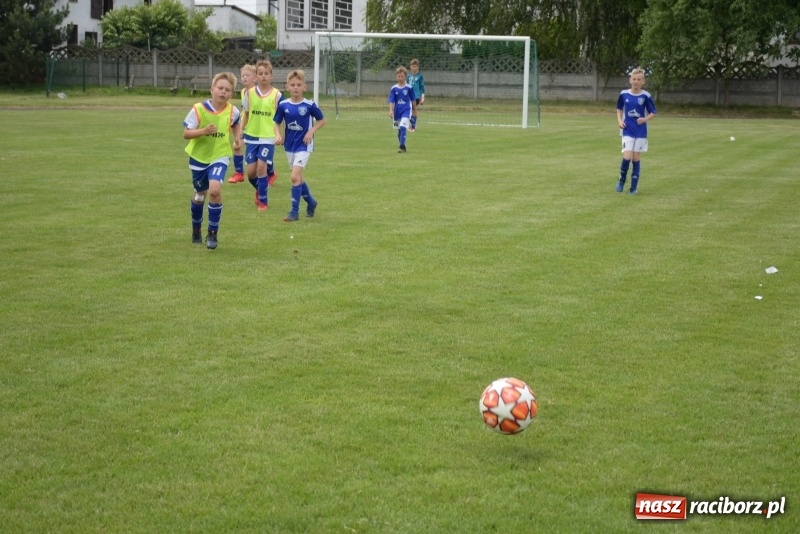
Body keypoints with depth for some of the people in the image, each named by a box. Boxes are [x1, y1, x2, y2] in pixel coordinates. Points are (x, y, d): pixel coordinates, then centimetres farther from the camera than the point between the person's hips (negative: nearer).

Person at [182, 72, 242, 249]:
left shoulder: (232, 111, -7)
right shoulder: (199, 109, -16)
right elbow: (186, 133, -17)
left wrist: (238, 138, 1)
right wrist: (204, 131, -32)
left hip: (219, 156, 0)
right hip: (199, 156, 0)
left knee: (215, 190, -23)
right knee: (200, 194, 15)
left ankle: (212, 234, -9)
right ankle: (196, 228, 43)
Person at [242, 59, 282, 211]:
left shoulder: (277, 95, -4)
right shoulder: (250, 93, 3)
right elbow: (246, 115, 11)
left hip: (268, 137, -3)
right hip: (251, 137, 3)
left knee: (261, 166, -12)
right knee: (251, 170, 1)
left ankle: (263, 200, 3)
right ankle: (259, 189, 33)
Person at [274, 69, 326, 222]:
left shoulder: (309, 105, -10)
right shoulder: (283, 105, -3)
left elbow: (322, 120, 2)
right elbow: (277, 123, 7)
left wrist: (311, 131, -11)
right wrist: (278, 135, -12)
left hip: (303, 146, -5)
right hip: (289, 145, 5)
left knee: (295, 177, -15)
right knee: (298, 178, 15)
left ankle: (294, 211, -7)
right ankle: (311, 202, 38)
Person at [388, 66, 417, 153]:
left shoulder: (409, 88, -3)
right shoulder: (393, 89, 0)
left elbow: (413, 100, 8)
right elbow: (391, 101, -3)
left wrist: (415, 110, 16)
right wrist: (391, 110, -17)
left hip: (406, 110, -3)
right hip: (397, 111, 3)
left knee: (403, 127, -21)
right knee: (399, 130, 11)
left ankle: (402, 147, -20)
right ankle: (402, 147, 26)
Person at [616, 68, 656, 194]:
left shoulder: (646, 96, -5)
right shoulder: (624, 94, 0)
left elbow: (653, 113, 2)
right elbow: (619, 109, 15)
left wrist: (645, 119, -18)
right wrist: (620, 120, -1)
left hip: (641, 131, 0)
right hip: (628, 130, 0)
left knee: (636, 158, 4)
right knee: (627, 157, -13)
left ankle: (634, 187, 13)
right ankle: (622, 180, 13)